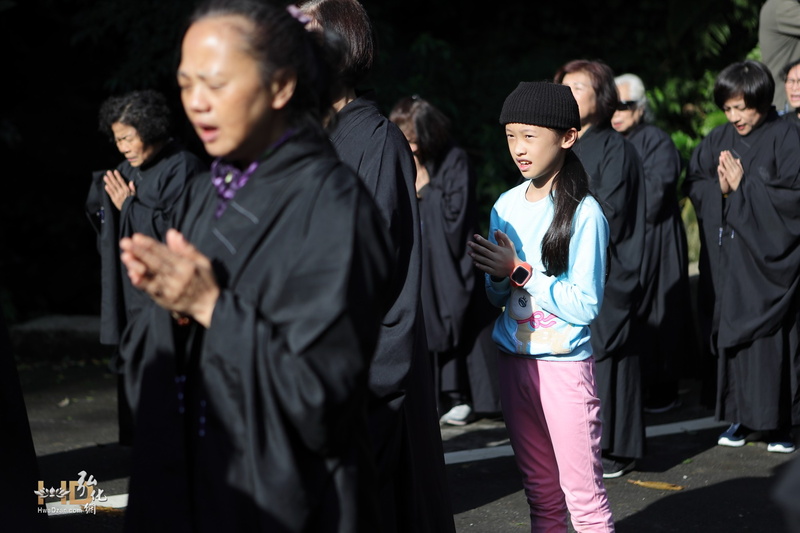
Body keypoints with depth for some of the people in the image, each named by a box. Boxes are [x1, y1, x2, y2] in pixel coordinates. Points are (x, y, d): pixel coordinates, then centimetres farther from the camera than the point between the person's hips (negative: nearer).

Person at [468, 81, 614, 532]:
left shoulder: (584, 213, -12)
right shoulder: (506, 206, 6)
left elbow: (586, 306, -16)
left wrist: (519, 271, -17)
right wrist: (497, 277, -10)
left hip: (565, 365, -6)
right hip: (514, 359, 6)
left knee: (582, 494, -2)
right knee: (541, 493, 14)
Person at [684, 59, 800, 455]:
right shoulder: (718, 139, 9)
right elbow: (693, 185, 9)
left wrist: (743, 187, -14)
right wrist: (719, 188, -11)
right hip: (728, 260, 5)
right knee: (731, 333, 7)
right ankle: (740, 417, 16)